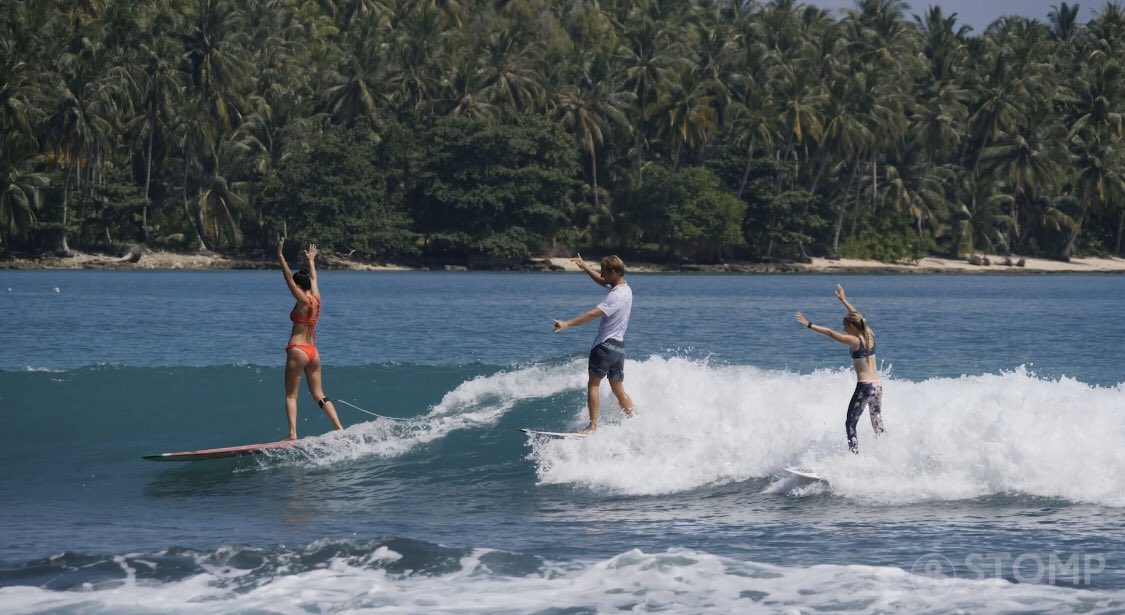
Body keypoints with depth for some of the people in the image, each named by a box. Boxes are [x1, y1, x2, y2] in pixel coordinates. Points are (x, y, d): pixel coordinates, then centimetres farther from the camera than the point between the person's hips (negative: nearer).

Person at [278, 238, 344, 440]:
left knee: (291, 395, -5)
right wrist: (311, 260, 41)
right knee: (318, 394, 12)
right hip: (313, 352, 7)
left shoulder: (303, 301, -11)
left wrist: (280, 256, -14)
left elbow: (288, 278, -15)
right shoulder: (316, 299, 8)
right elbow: (313, 278, 25)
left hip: (297, 351, -7)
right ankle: (340, 429, 3)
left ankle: (292, 434, -17)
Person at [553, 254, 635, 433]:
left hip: (605, 345, -9)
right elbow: (601, 281, 29)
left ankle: (593, 426, -12)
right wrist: (585, 267, 25)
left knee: (593, 384, -6)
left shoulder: (616, 296, -19)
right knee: (618, 389, 14)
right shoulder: (625, 288, 9)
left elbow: (593, 314, -28)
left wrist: (567, 324, -33)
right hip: (619, 346, 9)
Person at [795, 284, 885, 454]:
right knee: (878, 426, 17)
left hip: (864, 387, -7)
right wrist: (843, 300, 32)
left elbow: (830, 333, -14)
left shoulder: (854, 341, -11)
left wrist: (809, 325, -11)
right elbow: (857, 316, 22)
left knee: (850, 425, 0)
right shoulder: (870, 335, 8)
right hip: (878, 386, 7)